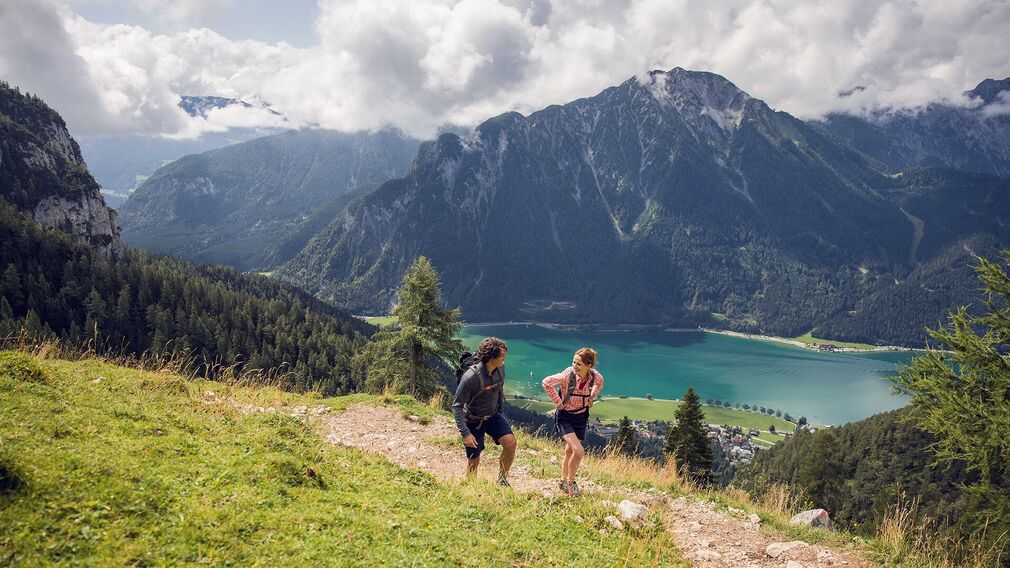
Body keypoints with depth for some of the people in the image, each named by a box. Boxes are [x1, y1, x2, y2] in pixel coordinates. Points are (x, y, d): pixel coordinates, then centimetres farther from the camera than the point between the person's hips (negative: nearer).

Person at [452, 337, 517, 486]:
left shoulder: (500, 369, -11)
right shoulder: (471, 377, -31)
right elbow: (457, 405, -25)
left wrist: (501, 411, 18)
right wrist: (465, 433, -29)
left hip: (492, 415, 5)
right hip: (473, 420, -5)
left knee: (510, 442, -15)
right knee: (474, 460, 4)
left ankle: (502, 479, 6)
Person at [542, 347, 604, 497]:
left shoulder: (595, 376, -16)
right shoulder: (567, 375, -28)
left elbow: (599, 383, 10)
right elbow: (547, 382, -14)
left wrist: (592, 398, 2)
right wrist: (557, 401, -14)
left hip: (581, 416, 4)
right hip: (564, 416, -4)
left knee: (570, 451, 17)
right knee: (578, 451, -16)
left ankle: (563, 481, 38)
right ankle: (571, 482, 7)